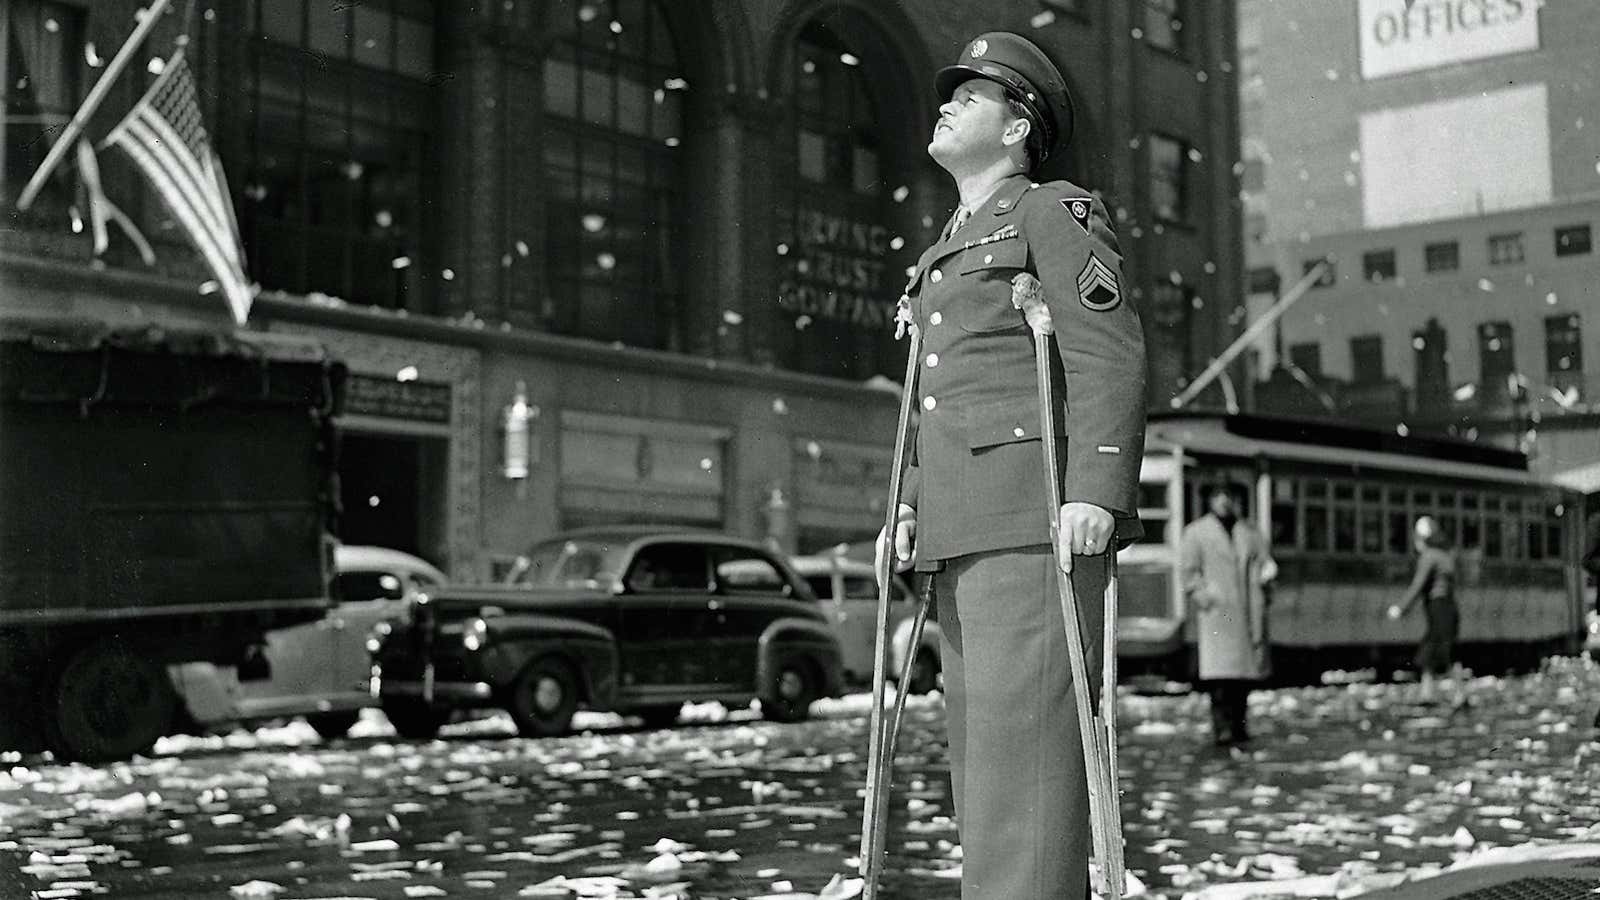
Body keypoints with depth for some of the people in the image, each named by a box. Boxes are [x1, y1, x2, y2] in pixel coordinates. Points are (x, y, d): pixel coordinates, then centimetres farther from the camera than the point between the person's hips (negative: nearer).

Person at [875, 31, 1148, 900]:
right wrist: (909, 508, 15)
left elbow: (1111, 356, -10)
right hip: (964, 528, 9)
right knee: (978, 734, 5)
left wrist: (1098, 493, -21)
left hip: (1041, 512, -8)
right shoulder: (948, 253, 28)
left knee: (1024, 728, -14)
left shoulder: (1056, 212, 2)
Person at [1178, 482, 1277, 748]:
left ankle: (1239, 725, 14)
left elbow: (1265, 561, 20)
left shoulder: (1251, 531, 20)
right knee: (1221, 672, -13)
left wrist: (1266, 572, -3)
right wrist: (1203, 596, -10)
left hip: (1249, 613, 4)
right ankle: (1223, 728, -14)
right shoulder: (1195, 532, 7)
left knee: (1245, 673, 4)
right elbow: (1187, 572, 3)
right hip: (1217, 614, -4)